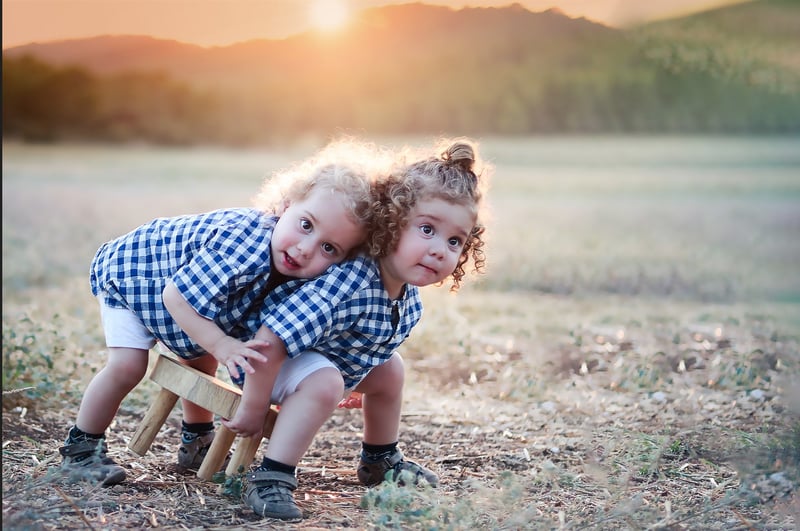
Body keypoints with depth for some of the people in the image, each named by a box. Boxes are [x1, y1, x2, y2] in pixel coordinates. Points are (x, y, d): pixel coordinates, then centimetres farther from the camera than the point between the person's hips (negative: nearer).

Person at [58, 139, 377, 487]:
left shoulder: (296, 270, -20)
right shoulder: (244, 248, -46)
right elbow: (176, 296, -40)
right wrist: (222, 346, -42)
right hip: (126, 272, -7)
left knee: (203, 361, 14)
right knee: (127, 366, -16)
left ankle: (197, 442, 36)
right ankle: (80, 450, 3)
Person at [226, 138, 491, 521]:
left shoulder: (410, 298, -11)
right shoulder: (348, 286, -41)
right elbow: (270, 340, -41)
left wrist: (359, 384, 24)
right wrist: (254, 411, -30)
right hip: (263, 353, -9)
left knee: (389, 371, 20)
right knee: (324, 382, -35)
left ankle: (380, 461, 42)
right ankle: (268, 481, -28)